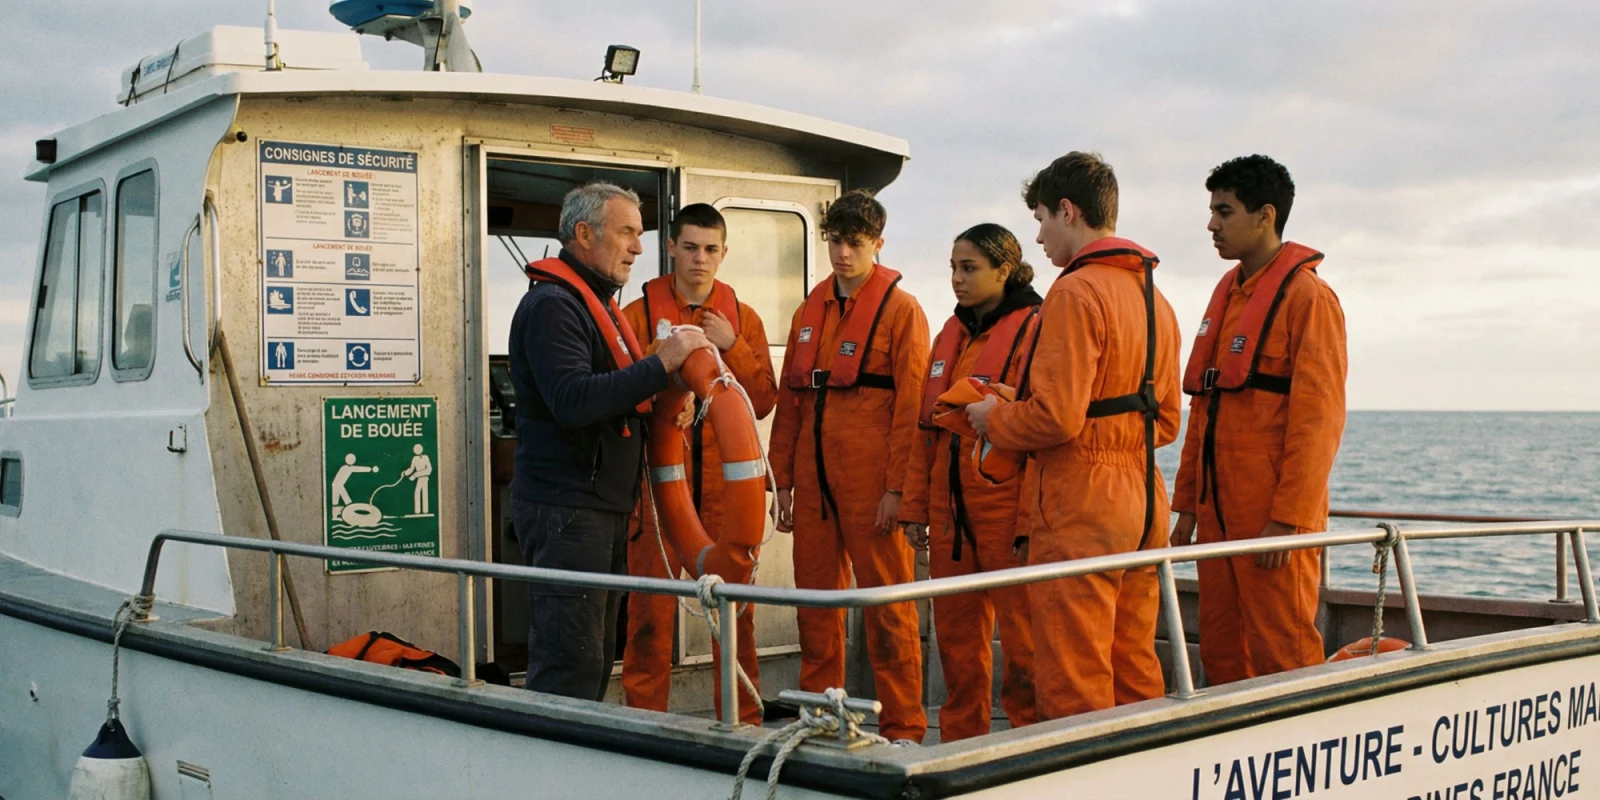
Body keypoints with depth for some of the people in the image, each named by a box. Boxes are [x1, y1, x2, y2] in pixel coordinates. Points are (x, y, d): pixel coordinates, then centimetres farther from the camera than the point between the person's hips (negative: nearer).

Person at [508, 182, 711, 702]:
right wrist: (661, 365, -25)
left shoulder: (598, 303, 21)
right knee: (569, 665, -10)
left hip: (603, 507, 11)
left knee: (595, 661, 14)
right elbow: (572, 401, -27)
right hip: (565, 508, -10)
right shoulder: (552, 304, -13)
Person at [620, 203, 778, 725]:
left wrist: (732, 347, -6)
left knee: (735, 604, 5)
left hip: (724, 481, 2)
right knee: (651, 607, 0)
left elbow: (763, 402, 5)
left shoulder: (743, 319, 11)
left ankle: (742, 722, 15)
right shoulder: (639, 314, 4)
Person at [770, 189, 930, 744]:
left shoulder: (901, 310, -2)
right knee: (816, 601, 10)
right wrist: (784, 480, 11)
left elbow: (911, 404, -9)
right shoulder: (809, 313, 15)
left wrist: (897, 487, -14)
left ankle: (903, 728, 7)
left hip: (872, 485, -6)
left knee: (887, 604, -2)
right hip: (813, 480, 6)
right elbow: (789, 402, 16)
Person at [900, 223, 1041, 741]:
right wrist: (915, 507, 13)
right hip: (949, 513, 7)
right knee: (956, 639, 13)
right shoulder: (951, 335, 15)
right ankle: (959, 744, 24)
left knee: (1021, 640, -1)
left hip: (1006, 510, -7)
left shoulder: (1033, 330, -7)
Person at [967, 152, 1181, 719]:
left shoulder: (1075, 292, -12)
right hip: (1144, 501, 9)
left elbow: (1055, 416, -19)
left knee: (1073, 684, -3)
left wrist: (993, 420, -2)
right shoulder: (1155, 297, 16)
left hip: (1079, 503, -9)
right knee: (1135, 674, 14)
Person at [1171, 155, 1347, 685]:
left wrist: (1288, 519, -18)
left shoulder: (1306, 296, -8)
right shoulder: (1227, 293, 17)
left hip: (1274, 513, -8)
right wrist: (1188, 501, 15)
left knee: (1283, 652, -3)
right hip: (1218, 505, 8)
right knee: (1220, 651, 11)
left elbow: (1319, 418, -14)